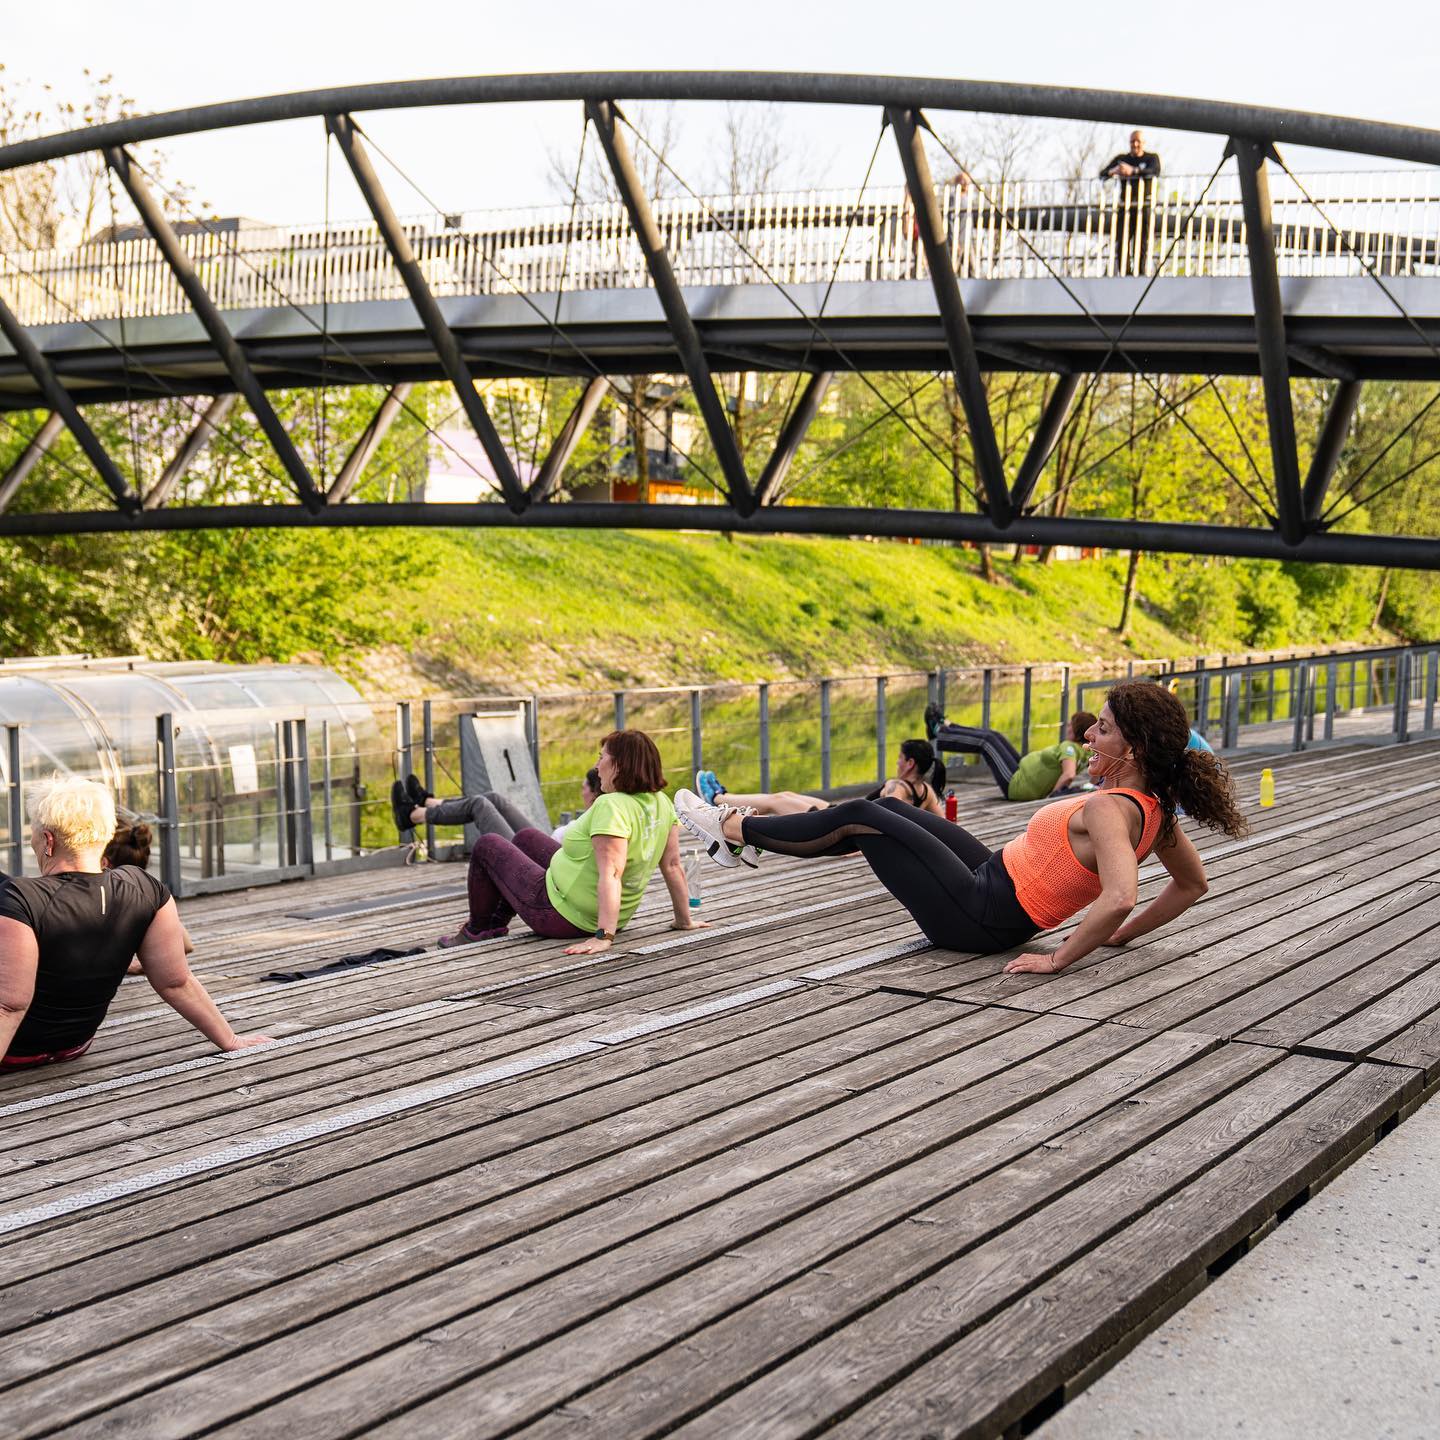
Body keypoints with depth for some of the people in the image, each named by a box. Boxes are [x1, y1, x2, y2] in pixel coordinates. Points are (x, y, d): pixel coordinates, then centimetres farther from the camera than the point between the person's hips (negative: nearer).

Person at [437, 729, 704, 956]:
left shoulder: (612, 806, -31)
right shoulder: (662, 803, -7)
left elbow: (610, 875, -38)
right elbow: (673, 865, -4)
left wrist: (603, 937, -40)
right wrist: (684, 920, 5)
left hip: (561, 916, -9)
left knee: (487, 845, 11)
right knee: (526, 836, 29)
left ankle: (477, 931, 26)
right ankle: (496, 922, 38)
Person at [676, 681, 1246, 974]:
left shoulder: (1107, 811, -28)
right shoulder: (1153, 807, -2)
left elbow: (1119, 896, -44)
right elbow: (1192, 884, 11)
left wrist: (1059, 958, -33)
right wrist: (1120, 936, 11)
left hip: (978, 917, -9)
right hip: (995, 885, 9)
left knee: (861, 818, 3)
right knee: (887, 811, 21)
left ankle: (734, 827, 23)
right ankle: (751, 832, 37)